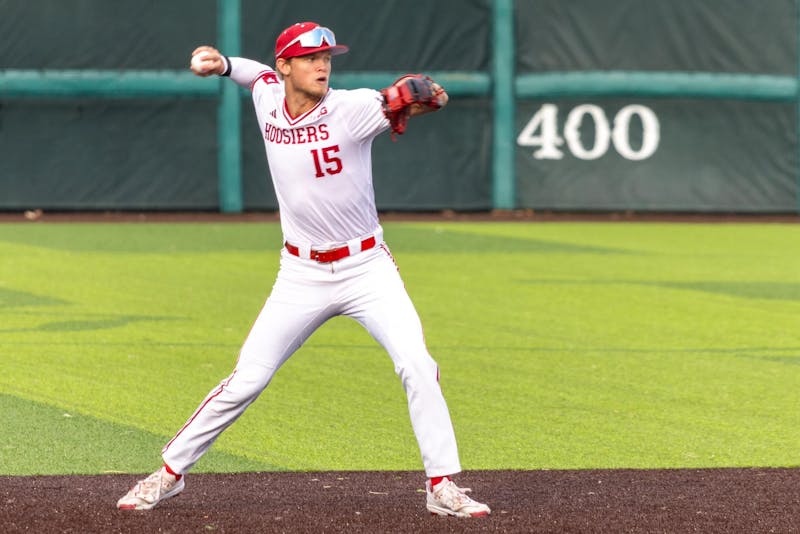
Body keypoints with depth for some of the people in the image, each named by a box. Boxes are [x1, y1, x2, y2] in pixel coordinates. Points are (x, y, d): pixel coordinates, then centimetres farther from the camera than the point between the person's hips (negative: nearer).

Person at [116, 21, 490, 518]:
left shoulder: (351, 109, -15)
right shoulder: (268, 98, -1)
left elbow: (398, 104, -35)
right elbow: (260, 73, 24)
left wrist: (426, 102, -57)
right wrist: (221, 64, 6)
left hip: (367, 268, -2)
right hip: (302, 276, 2)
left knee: (417, 367, -17)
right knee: (245, 382, 1)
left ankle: (442, 486, -7)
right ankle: (171, 473, 15)